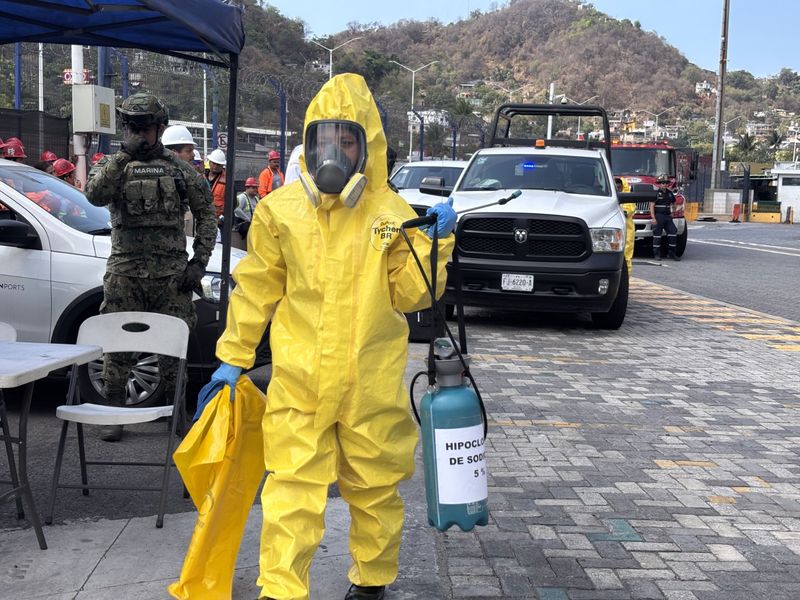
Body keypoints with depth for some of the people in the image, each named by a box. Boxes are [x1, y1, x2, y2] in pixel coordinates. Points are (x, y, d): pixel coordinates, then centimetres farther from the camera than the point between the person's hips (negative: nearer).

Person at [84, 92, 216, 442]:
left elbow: (206, 215, 9)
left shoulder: (180, 170, 8)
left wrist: (199, 261, -1)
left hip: (171, 272, 0)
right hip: (125, 271, 0)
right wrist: (124, 156, -19)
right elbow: (95, 195, -14)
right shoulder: (115, 167, 7)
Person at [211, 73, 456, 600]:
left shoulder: (392, 214, -1)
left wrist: (433, 244, -14)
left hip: (373, 385, 1)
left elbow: (410, 296, -1)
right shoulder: (279, 211, 1)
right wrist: (233, 358, 9)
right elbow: (256, 291, 8)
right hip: (298, 382, 0)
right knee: (292, 491, -2)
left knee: (375, 489, 14)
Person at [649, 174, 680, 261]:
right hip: (658, 216, -6)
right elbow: (652, 206, -11)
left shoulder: (670, 193, 13)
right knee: (657, 235, -2)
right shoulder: (655, 193, -6)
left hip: (667, 216, 6)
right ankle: (657, 254, 5)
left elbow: (673, 203, 30)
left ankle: (671, 253, 8)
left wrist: (671, 212, 18)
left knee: (673, 233, 0)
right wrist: (653, 218, -18)